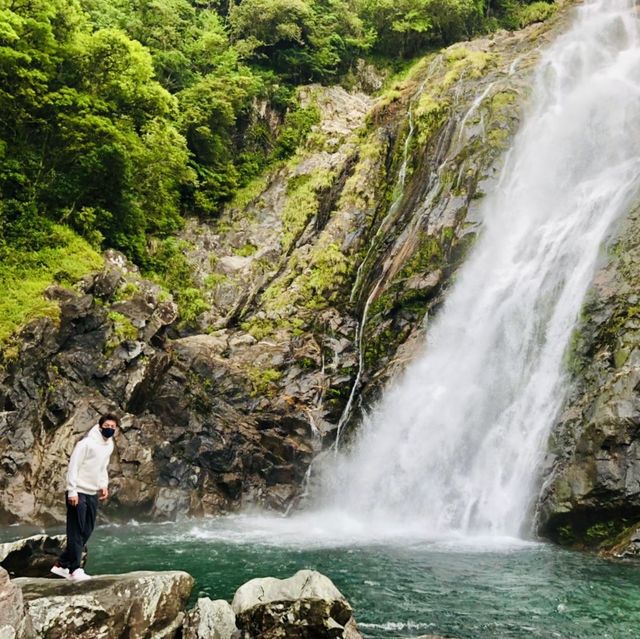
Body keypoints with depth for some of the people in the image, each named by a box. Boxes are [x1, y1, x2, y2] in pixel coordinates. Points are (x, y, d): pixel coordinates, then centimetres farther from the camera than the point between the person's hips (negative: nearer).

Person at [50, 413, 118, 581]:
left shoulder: (109, 444, 8)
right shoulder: (86, 443, -17)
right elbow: (73, 466, -18)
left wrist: (104, 485, 6)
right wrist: (72, 491, -21)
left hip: (93, 494, 8)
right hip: (78, 492, -8)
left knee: (86, 531, 10)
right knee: (76, 532, -4)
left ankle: (62, 565, 19)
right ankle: (75, 569, 2)